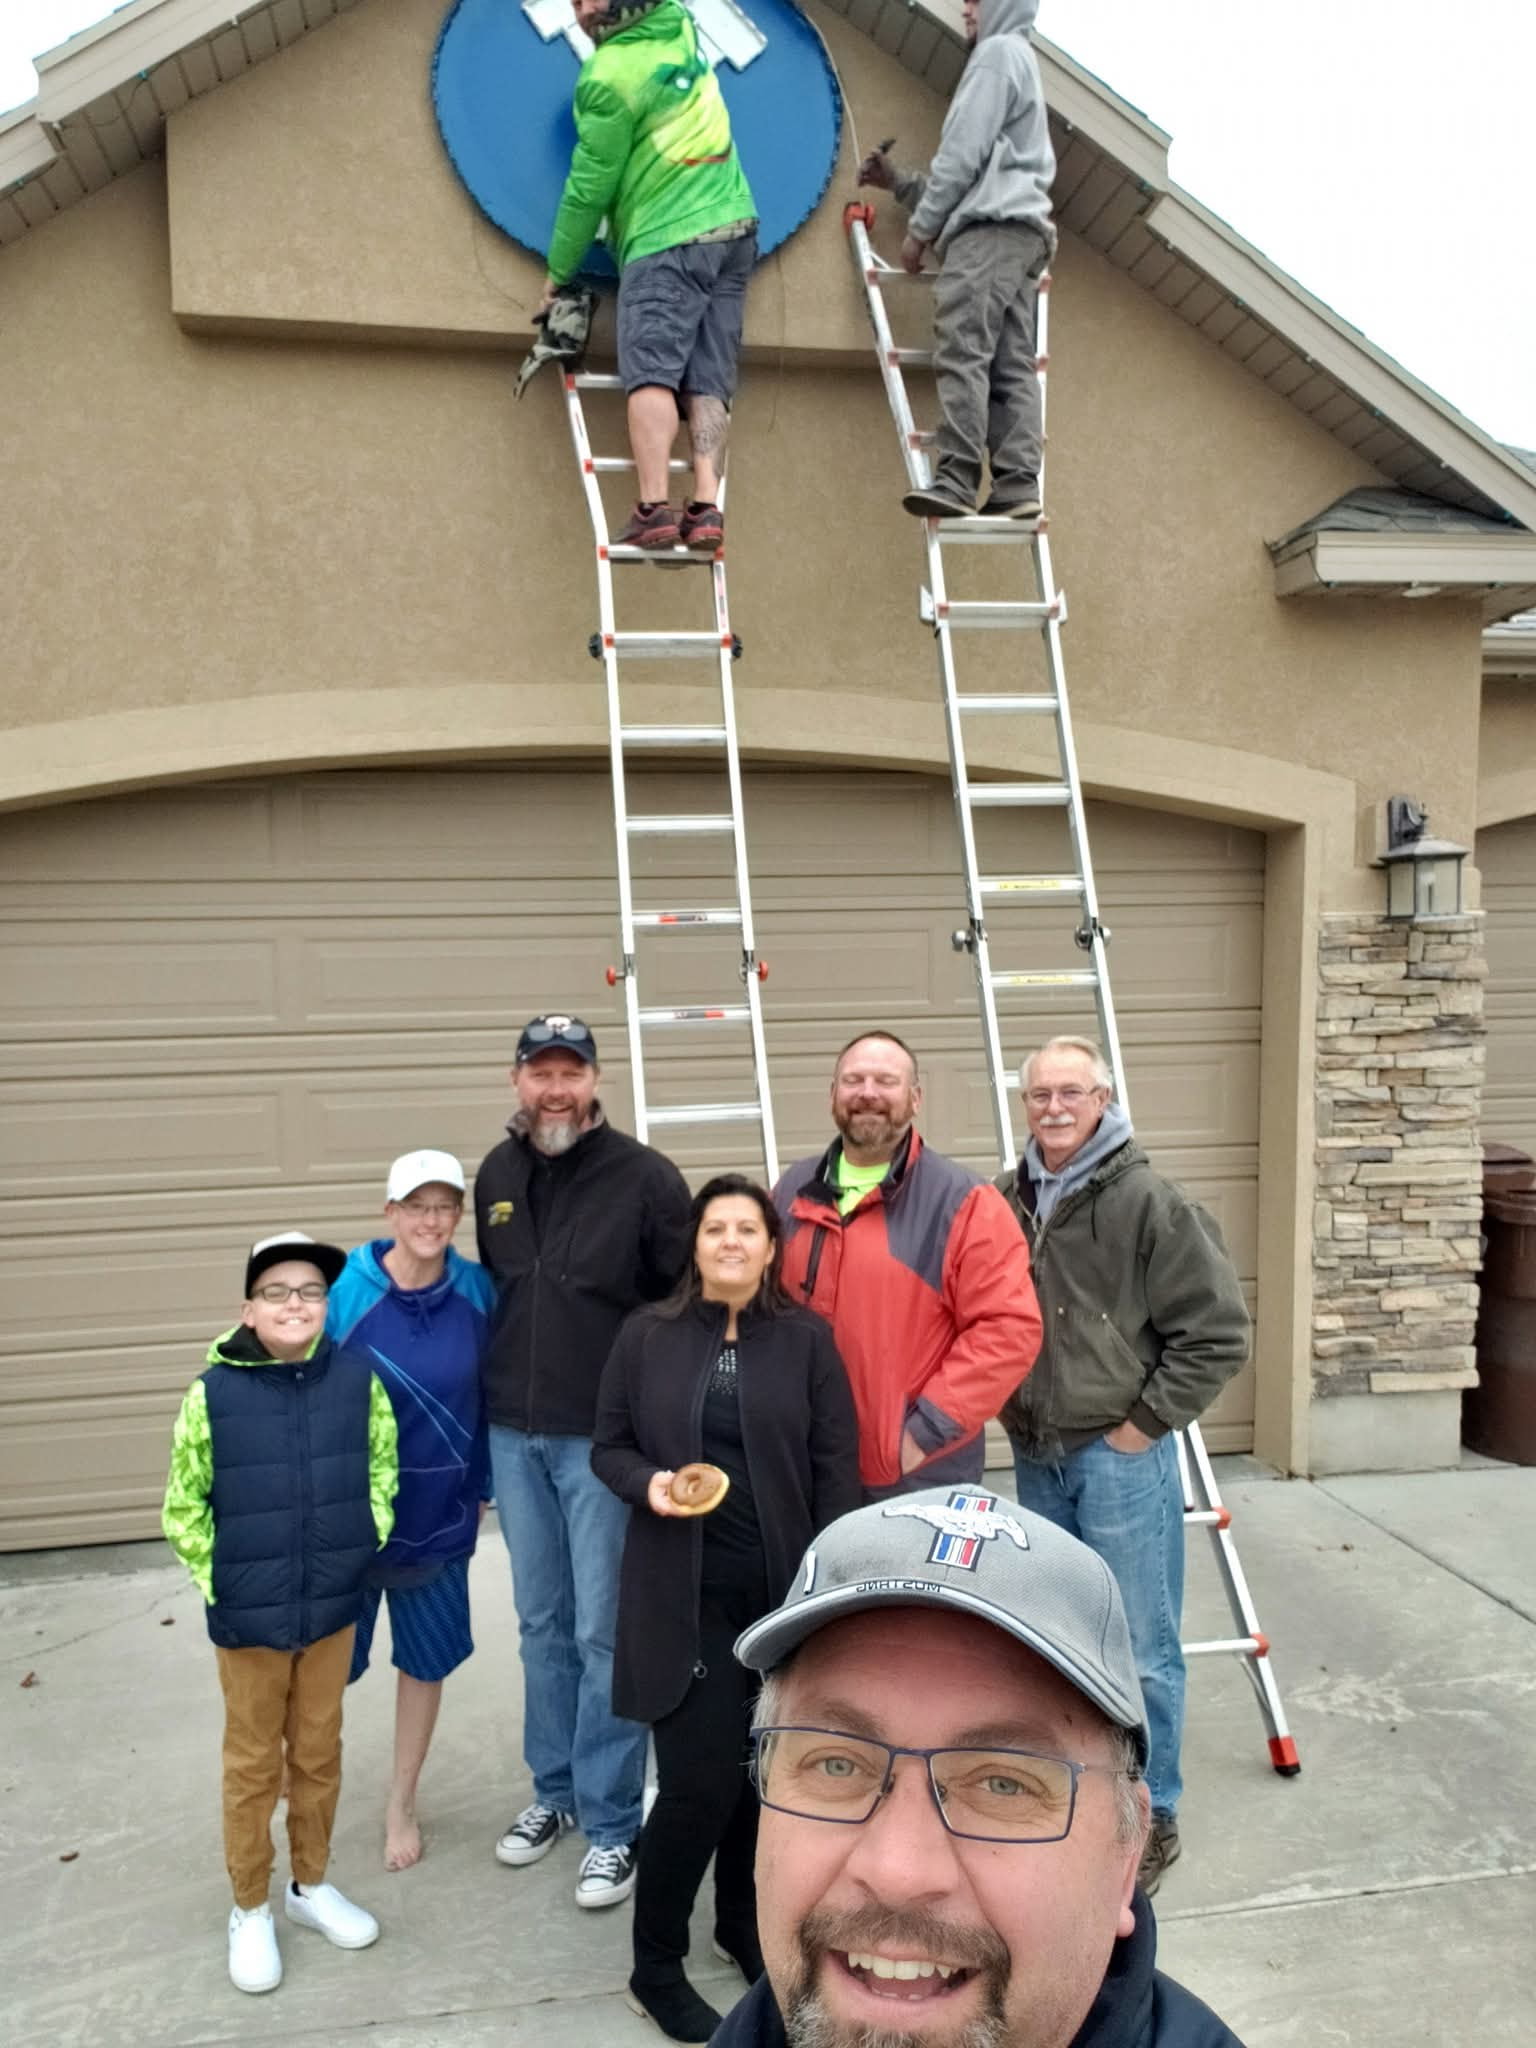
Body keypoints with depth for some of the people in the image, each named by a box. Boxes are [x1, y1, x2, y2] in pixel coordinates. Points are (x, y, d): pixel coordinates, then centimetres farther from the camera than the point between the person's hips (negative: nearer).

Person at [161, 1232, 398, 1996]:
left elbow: (381, 1467, 6)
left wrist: (366, 1541, 0)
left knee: (319, 1752, 19)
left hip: (333, 1605, 2)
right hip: (247, 1615, -2)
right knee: (253, 1764, 15)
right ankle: (251, 1911, 34)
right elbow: (182, 1509, -5)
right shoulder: (212, 1393, -15)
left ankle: (311, 1885, 40)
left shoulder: (358, 1379, -9)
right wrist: (222, 1581, -7)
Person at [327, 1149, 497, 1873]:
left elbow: (489, 1396, 3)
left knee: (426, 1660, 15)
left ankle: (401, 1803, 38)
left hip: (440, 1514, 2)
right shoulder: (345, 1290, -16)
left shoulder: (477, 1291, -7)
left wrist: (481, 1489, 6)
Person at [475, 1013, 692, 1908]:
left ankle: (614, 1823, 19)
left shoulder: (645, 1176, -11)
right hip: (513, 1435, 5)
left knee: (604, 1630, 3)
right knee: (543, 1623, 17)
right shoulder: (496, 1176, 6)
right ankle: (555, 1791, 35)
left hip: (604, 1438, -5)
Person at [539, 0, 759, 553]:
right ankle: (706, 509, -14)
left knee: (651, 372, -14)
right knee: (708, 382, -2)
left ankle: (653, 509, -27)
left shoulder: (611, 75, -9)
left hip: (666, 241, -7)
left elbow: (590, 186, -4)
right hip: (734, 228, 7)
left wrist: (558, 271, 6)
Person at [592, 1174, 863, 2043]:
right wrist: (648, 1483, -15)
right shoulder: (648, 1336, -1)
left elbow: (837, 1469, -2)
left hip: (784, 1594, 1)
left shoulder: (809, 1339, -2)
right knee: (699, 1783, -2)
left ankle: (745, 1923, 39)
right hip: (685, 1598, -1)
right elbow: (608, 1446, 6)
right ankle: (657, 1966, 21)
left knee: (764, 1772, 13)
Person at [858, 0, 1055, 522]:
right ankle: (1018, 483, -15)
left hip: (991, 226, -9)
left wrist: (919, 228, -4)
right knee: (1013, 366, -4)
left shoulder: (998, 52, 5)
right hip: (1020, 231, 9)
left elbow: (965, 153, -7)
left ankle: (956, 479, -29)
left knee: (962, 353, -20)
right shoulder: (1018, 63, 35)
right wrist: (897, 180, 25)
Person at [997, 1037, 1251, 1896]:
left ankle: (1151, 1815, 24)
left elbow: (1218, 1332, -13)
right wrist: (1012, 1407, 8)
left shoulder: (1150, 1202, -14)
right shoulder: (1007, 1202, 3)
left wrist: (1146, 1422, -12)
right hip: (1037, 1456, 6)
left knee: (1140, 1645, 5)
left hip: (1120, 1456, -6)